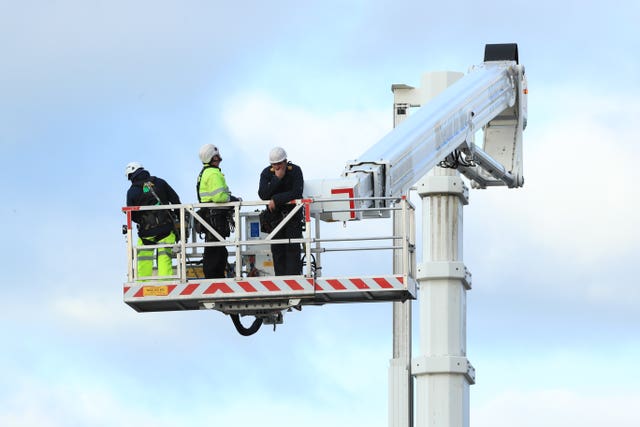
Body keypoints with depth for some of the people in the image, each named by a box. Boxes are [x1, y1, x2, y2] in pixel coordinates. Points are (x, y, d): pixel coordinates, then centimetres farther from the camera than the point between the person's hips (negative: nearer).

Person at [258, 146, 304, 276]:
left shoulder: (295, 171, -11)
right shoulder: (266, 173, -5)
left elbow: (297, 193, -21)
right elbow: (263, 195, -17)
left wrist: (276, 199, -25)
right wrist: (277, 179, -25)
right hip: (275, 215, 2)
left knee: (293, 247, -10)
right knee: (277, 249, -1)